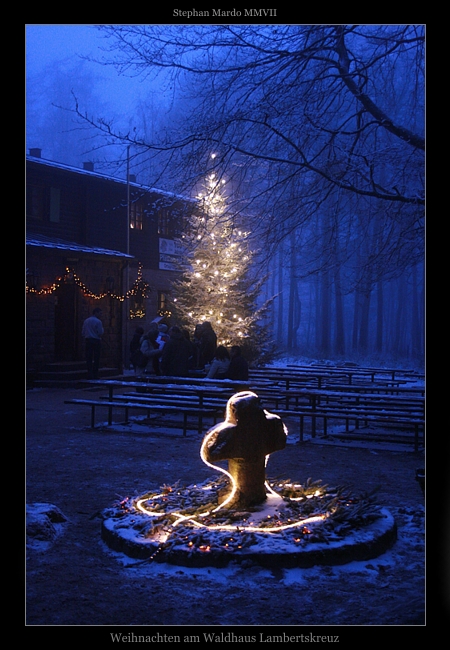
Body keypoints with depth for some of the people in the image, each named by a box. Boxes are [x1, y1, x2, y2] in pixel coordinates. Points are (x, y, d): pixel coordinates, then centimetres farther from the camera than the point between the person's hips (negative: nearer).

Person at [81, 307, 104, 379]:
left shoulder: (86, 321, 11)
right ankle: (95, 375, -2)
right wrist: (102, 329, 7)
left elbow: (83, 333, 11)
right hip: (96, 341, -5)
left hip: (87, 341, 5)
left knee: (89, 358, 4)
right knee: (96, 359, -1)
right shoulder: (98, 322, -7)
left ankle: (89, 375, 1)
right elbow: (100, 333, -10)